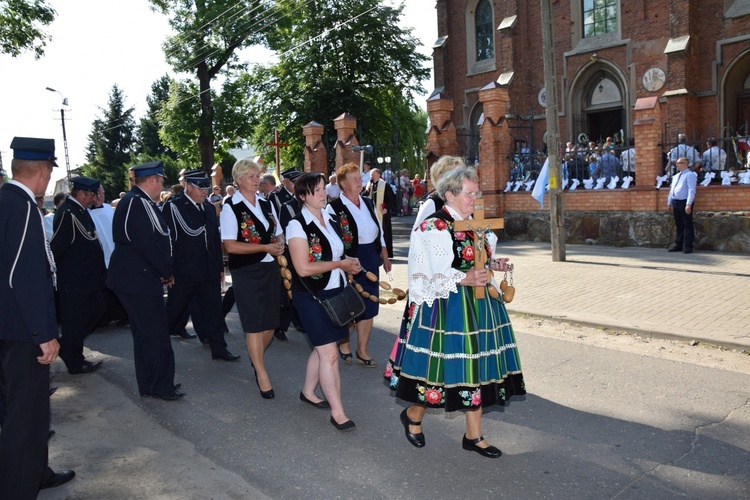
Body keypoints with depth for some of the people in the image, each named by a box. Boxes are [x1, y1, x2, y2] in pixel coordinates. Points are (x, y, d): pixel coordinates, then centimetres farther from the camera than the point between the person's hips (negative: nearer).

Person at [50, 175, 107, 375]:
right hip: (74, 280, -10)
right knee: (74, 320, 3)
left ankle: (67, 348, 30)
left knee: (97, 308, 18)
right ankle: (75, 363, 18)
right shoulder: (67, 214, -20)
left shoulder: (79, 210, 12)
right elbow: (56, 246, -22)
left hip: (87, 276, 10)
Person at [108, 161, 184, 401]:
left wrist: (164, 270, 6)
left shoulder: (137, 201, 15)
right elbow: (149, 244, -24)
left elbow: (152, 239, 15)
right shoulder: (138, 203, -18)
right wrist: (168, 272, -11)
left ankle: (148, 385, 27)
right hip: (139, 280, -11)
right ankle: (162, 386, 9)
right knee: (157, 333, -2)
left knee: (144, 333, 17)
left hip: (134, 279, 11)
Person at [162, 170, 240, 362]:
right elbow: (169, 239, -13)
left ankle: (218, 348, 17)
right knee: (173, 310, 8)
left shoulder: (209, 208, 12)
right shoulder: (173, 206, -9)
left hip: (209, 272, 6)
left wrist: (220, 266, 15)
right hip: (183, 272, -6)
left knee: (213, 310, 9)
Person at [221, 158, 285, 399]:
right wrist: (265, 247, -19)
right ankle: (262, 374, 15)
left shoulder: (267, 204, 9)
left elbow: (278, 234, 17)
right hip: (246, 272, -6)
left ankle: (256, 358, 39)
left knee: (271, 322, 13)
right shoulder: (231, 208, -8)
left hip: (270, 269, 6)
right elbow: (230, 246, -15)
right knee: (254, 324, 0)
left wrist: (280, 243, -7)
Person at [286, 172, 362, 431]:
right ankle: (337, 412, 5)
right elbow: (303, 268, -20)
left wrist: (349, 264, -2)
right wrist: (340, 264, -17)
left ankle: (308, 392, 37)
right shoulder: (298, 225, -14)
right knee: (329, 353, -5)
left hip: (334, 291, 7)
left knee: (321, 347, 17)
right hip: (312, 296, -7)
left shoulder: (331, 220, 8)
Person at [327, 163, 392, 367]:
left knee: (369, 306, 9)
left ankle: (362, 350, 22)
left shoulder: (368, 203, 10)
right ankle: (344, 343, 31)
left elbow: (379, 232, 15)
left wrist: (384, 257, 12)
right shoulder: (335, 207, -11)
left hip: (371, 260, 6)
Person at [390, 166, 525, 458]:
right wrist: (464, 279, -27)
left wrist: (493, 264, 4)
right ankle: (413, 415, 28)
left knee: (477, 366, 10)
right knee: (445, 365, 1)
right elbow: (432, 275, -17)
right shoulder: (433, 228, -12)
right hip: (448, 308, -8)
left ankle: (473, 436, 23)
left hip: (479, 305, 8)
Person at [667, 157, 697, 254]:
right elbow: (671, 190, 22)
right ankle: (678, 245, 17)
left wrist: (688, 204, -22)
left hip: (684, 202, -8)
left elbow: (691, 190, -15)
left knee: (687, 225, -3)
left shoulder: (690, 175, -7)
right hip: (675, 202, 8)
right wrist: (669, 203, 17)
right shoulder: (676, 176, 18)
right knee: (678, 225, 12)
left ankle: (688, 247, -1)